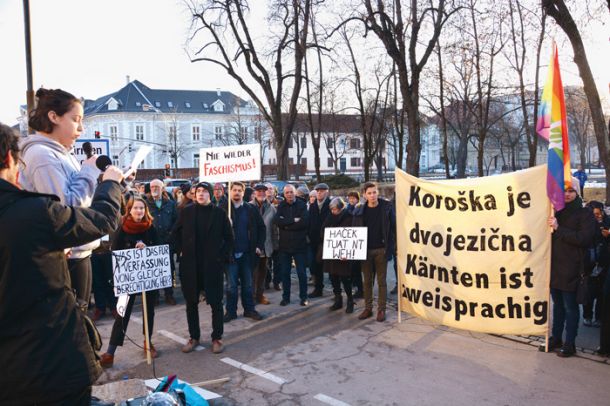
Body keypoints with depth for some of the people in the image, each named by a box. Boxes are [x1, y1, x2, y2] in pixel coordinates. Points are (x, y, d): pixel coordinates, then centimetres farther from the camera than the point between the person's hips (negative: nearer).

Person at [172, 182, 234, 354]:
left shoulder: (219, 213, -3)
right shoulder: (186, 211, 2)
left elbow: (228, 237, 4)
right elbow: (175, 233, 11)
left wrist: (223, 256, -3)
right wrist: (180, 251, 3)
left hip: (213, 264, -2)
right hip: (190, 264, 2)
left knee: (216, 302, 5)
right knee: (191, 302, 10)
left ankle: (217, 338, 17)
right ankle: (194, 337, 24)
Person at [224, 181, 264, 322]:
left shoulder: (251, 209, 3)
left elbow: (261, 227, 7)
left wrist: (259, 246, -1)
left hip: (247, 252, 2)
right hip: (231, 253, -2)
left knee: (247, 283, 12)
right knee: (231, 284, 4)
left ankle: (249, 309, 22)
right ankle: (231, 311, 14)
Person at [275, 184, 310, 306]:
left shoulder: (302, 205, -2)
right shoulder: (281, 206, 5)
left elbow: (305, 222, -16)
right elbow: (277, 221, -10)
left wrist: (287, 225, -13)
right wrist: (294, 220, -18)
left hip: (299, 244, -2)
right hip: (284, 244, 2)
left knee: (301, 272, 4)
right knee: (285, 273, 9)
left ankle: (303, 297, 17)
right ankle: (285, 297, 20)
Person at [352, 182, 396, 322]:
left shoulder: (386, 207, -5)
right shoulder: (359, 211, -1)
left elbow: (394, 226, -4)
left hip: (381, 249, -2)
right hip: (365, 250, 2)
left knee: (381, 281, 6)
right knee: (367, 281, 11)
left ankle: (381, 309, 15)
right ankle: (368, 308, 22)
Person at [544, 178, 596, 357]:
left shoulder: (584, 215, -3)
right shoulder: (556, 212, 13)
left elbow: (584, 239, -17)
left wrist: (559, 229, -19)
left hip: (571, 269, -5)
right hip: (554, 267, 6)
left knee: (570, 307, 1)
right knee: (557, 304, 15)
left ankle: (569, 343, 10)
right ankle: (556, 338, 26)